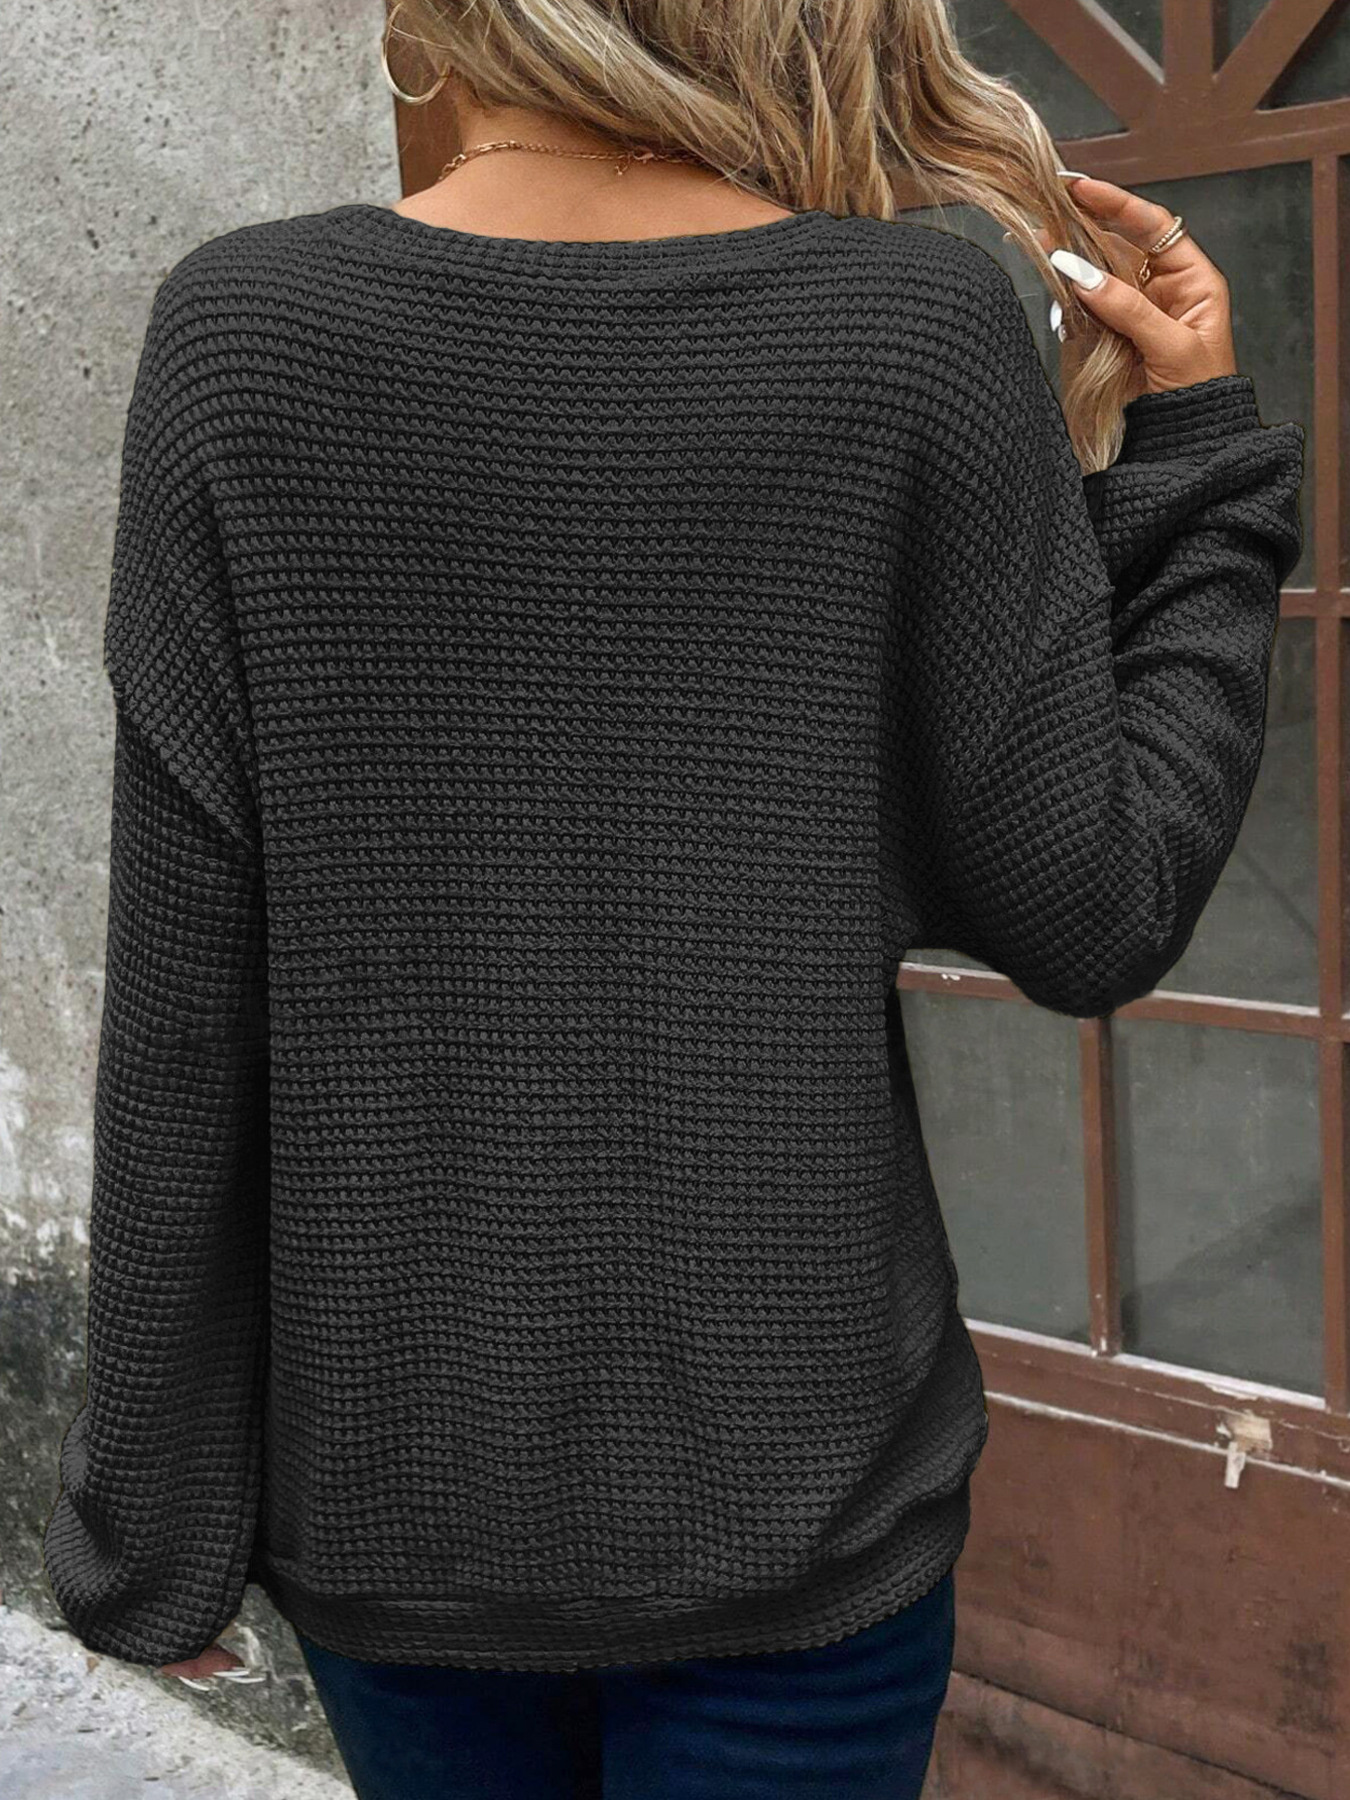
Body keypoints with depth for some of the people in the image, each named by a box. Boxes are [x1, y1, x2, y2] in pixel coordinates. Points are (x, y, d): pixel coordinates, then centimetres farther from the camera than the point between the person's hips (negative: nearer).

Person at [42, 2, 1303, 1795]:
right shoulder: (920, 329, -13)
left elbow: (183, 996, -10)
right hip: (790, 1477, -1)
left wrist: (154, 1512, 1)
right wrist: (1190, 455, 2)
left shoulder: (241, 331, -11)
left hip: (393, 1478, 2)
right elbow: (1090, 924, -8)